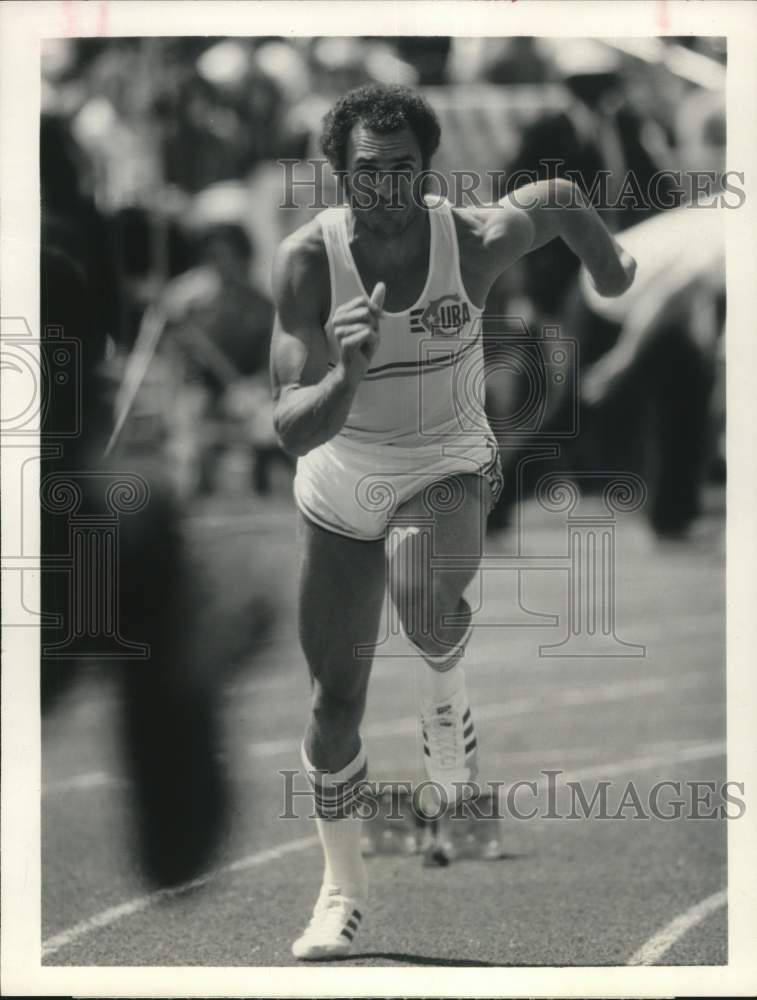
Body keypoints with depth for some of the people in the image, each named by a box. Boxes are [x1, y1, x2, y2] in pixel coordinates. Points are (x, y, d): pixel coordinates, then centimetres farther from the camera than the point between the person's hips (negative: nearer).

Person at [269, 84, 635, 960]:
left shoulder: (474, 241, -21)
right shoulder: (307, 261, -22)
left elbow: (556, 198, 4)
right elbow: (292, 430, -26)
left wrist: (608, 266, 22)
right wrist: (348, 375, -46)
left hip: (448, 469, -1)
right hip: (341, 487, 1)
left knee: (423, 595, -37)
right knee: (335, 704, 7)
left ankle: (443, 694, -2)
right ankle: (342, 886, 28)